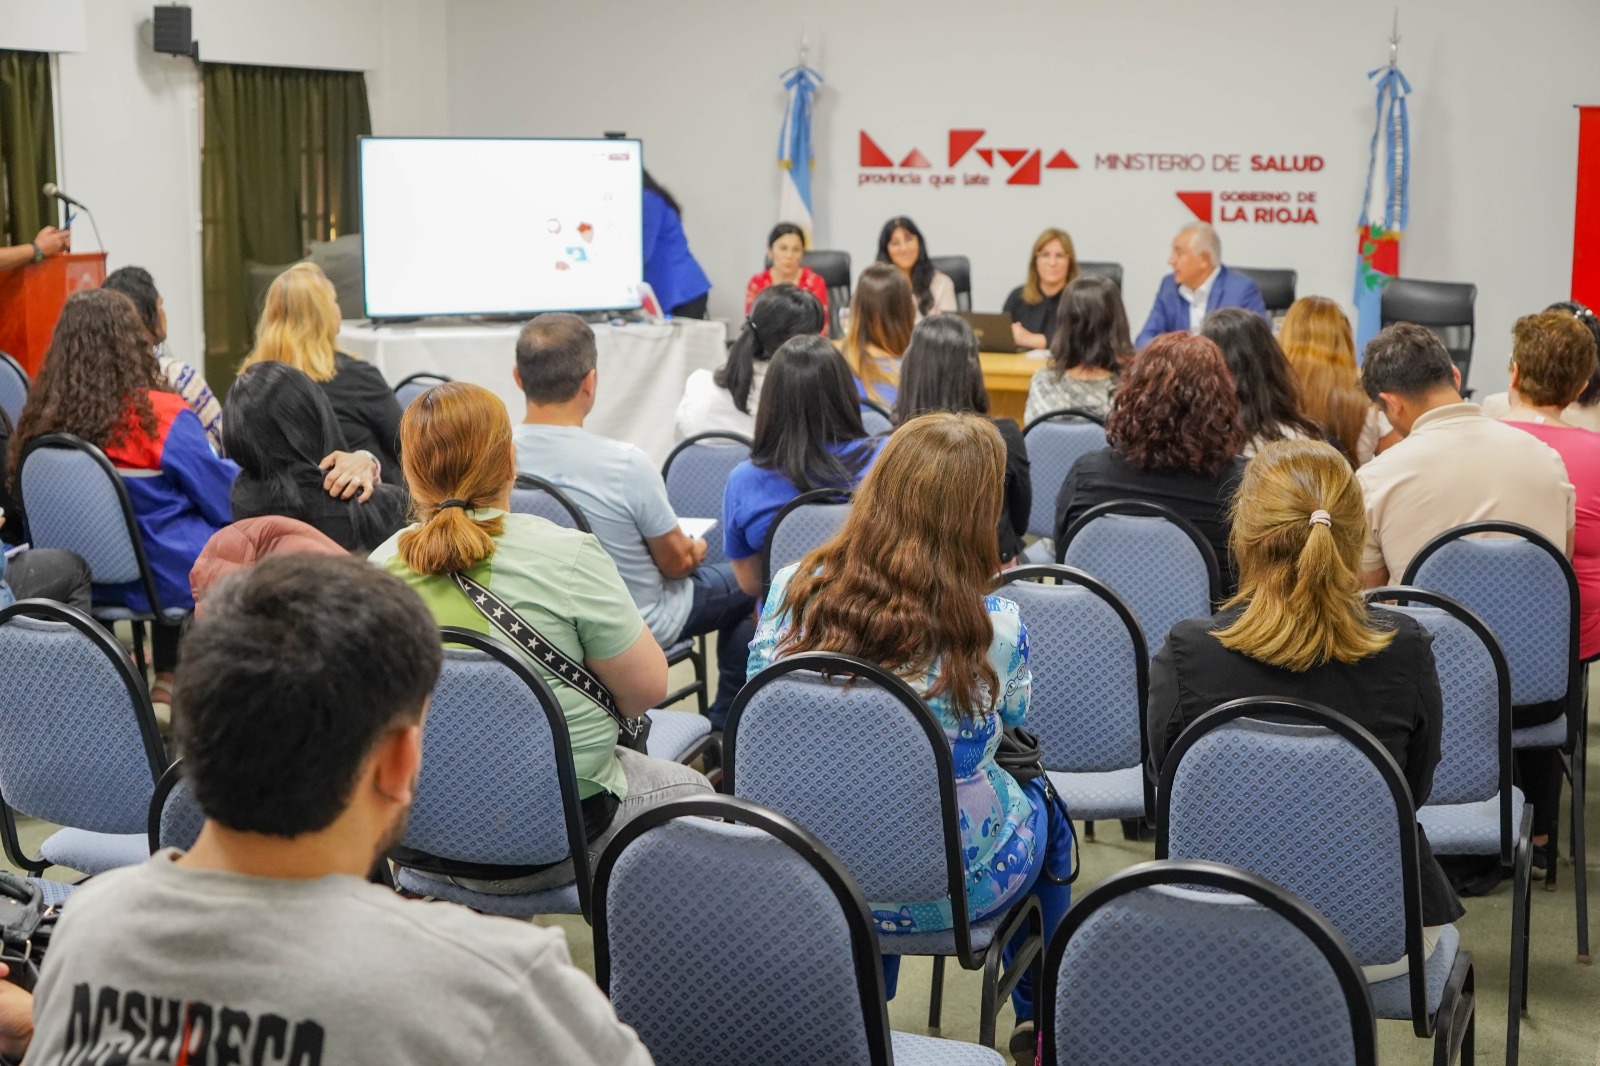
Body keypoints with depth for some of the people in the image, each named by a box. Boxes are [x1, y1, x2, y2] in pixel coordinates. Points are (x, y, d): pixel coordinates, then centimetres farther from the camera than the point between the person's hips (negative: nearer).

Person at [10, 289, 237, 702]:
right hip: (169, 578, -6)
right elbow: (226, 500, -12)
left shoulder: (41, 420, -9)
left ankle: (166, 679, 33)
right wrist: (240, 473, 11)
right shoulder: (163, 416, -23)